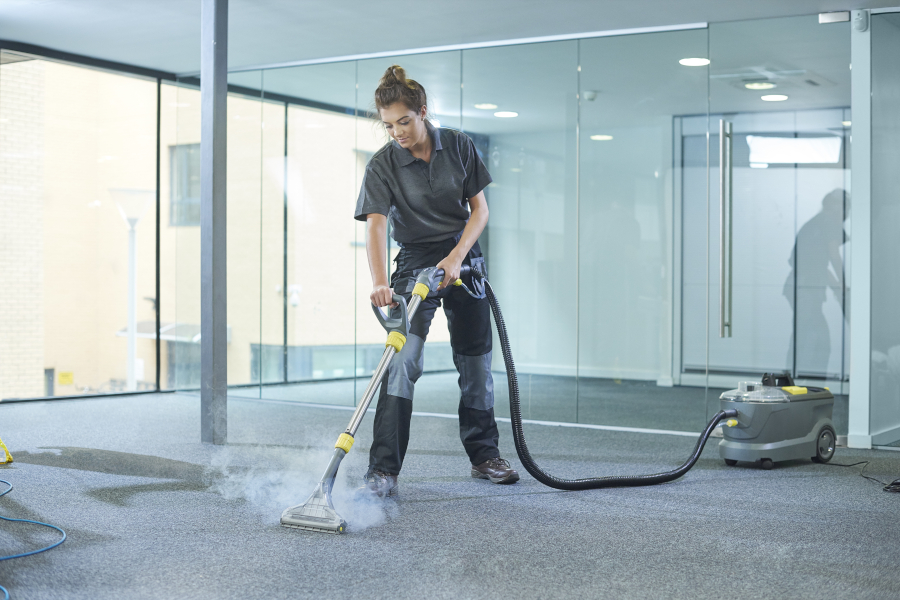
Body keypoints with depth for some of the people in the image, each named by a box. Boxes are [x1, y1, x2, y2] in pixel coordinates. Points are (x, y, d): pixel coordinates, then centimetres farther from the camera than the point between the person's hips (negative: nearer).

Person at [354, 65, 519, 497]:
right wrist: (380, 282, -40)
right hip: (415, 264, -3)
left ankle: (484, 455, 25)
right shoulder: (382, 165, -13)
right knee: (403, 360, -18)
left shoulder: (458, 146, -5)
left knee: (476, 362, 9)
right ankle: (383, 470, -18)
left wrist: (456, 258, -16)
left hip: (464, 260, 3)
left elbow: (480, 208, -2)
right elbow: (375, 225, -24)